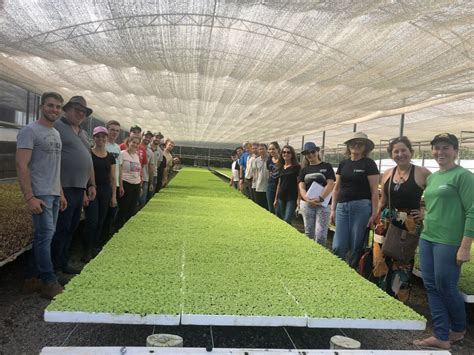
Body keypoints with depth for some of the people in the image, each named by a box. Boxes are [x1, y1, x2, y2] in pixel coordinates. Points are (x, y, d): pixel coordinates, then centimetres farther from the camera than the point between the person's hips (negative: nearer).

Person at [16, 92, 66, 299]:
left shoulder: (56, 133, 16)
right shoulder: (30, 131, -8)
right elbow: (21, 166, -15)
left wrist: (61, 193, 16)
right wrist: (29, 197, -20)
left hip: (54, 195, 8)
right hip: (40, 195, -8)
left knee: (43, 236, 11)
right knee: (45, 235, -8)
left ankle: (31, 279, 21)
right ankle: (49, 283, 0)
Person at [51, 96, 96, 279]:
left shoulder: (83, 133, 20)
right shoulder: (57, 126, -6)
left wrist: (91, 185, 19)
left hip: (79, 189, 8)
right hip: (64, 188, -8)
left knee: (71, 229, 15)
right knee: (60, 230, -2)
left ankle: (63, 264, 27)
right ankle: (54, 268, 9)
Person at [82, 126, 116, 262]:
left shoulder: (110, 157, 10)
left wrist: (114, 196, 9)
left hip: (106, 191, 5)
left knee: (100, 222, 10)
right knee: (92, 221, -8)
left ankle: (95, 248, 23)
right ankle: (87, 251, 4)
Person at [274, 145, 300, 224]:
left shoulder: (296, 167, -5)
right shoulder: (281, 167, 13)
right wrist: (276, 199, 17)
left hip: (292, 198, -6)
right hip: (281, 198, 6)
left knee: (287, 220, -13)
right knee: (281, 220, 9)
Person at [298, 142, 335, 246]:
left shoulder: (327, 166, 4)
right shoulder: (304, 170, 13)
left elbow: (330, 184, -6)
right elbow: (301, 187, 3)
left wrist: (319, 198, -19)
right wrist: (308, 199, -17)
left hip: (323, 203, -3)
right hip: (307, 204, 3)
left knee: (320, 234, -9)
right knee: (309, 232, 10)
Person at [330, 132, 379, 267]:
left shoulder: (369, 164, -1)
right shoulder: (343, 164, 12)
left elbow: (374, 191, -4)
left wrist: (374, 213, -9)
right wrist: (333, 209, 11)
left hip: (361, 207, -4)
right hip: (342, 207, 4)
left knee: (357, 246, 4)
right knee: (338, 246, 1)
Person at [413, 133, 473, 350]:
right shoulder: (432, 177, 14)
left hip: (448, 242, -7)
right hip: (426, 239, 7)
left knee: (446, 288, 3)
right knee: (432, 288, 7)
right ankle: (441, 337, 18)